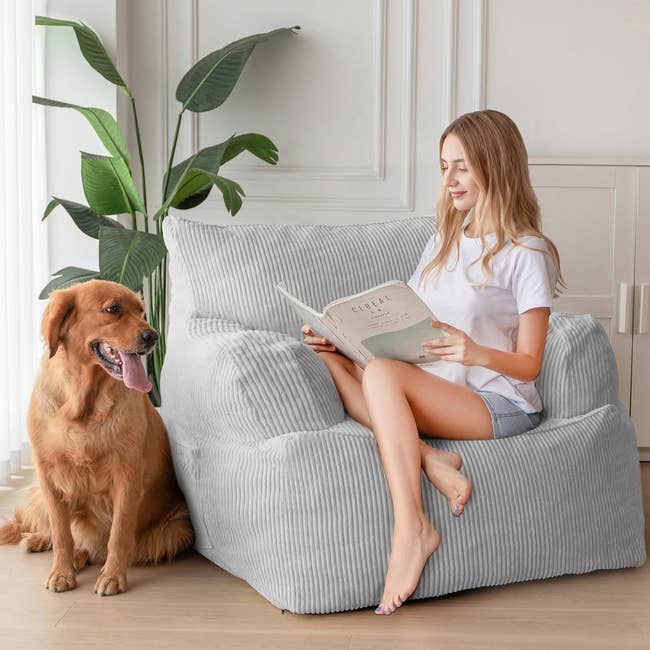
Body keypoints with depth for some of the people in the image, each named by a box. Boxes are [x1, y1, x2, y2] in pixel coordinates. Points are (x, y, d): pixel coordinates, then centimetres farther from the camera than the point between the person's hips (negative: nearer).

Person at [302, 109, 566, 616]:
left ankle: (413, 528, -33)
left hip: (499, 402, -7)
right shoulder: (444, 241, 20)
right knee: (327, 360, -15)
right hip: (431, 391, 7)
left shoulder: (526, 253, -3)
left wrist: (476, 353, -27)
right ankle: (428, 460, -29)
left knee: (383, 373, -32)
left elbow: (528, 364, -6)